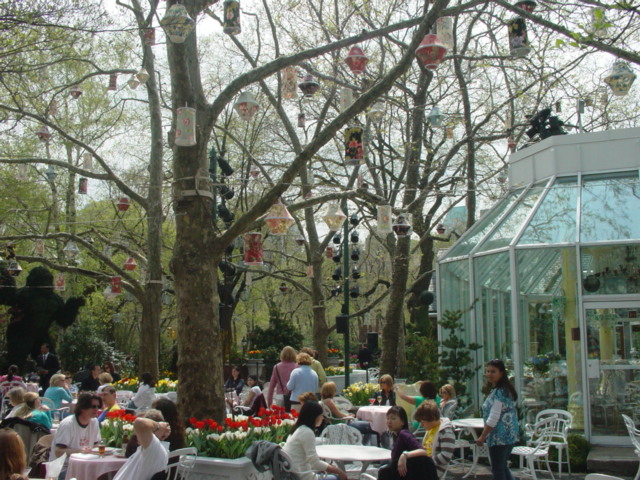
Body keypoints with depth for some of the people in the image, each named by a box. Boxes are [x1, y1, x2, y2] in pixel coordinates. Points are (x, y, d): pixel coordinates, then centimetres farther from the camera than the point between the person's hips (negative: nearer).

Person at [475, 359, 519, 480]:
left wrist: (482, 437, -12)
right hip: (511, 436, 10)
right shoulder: (507, 390, 12)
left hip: (499, 437, -10)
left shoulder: (498, 392, -18)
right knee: (503, 468, 20)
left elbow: (493, 419, -21)